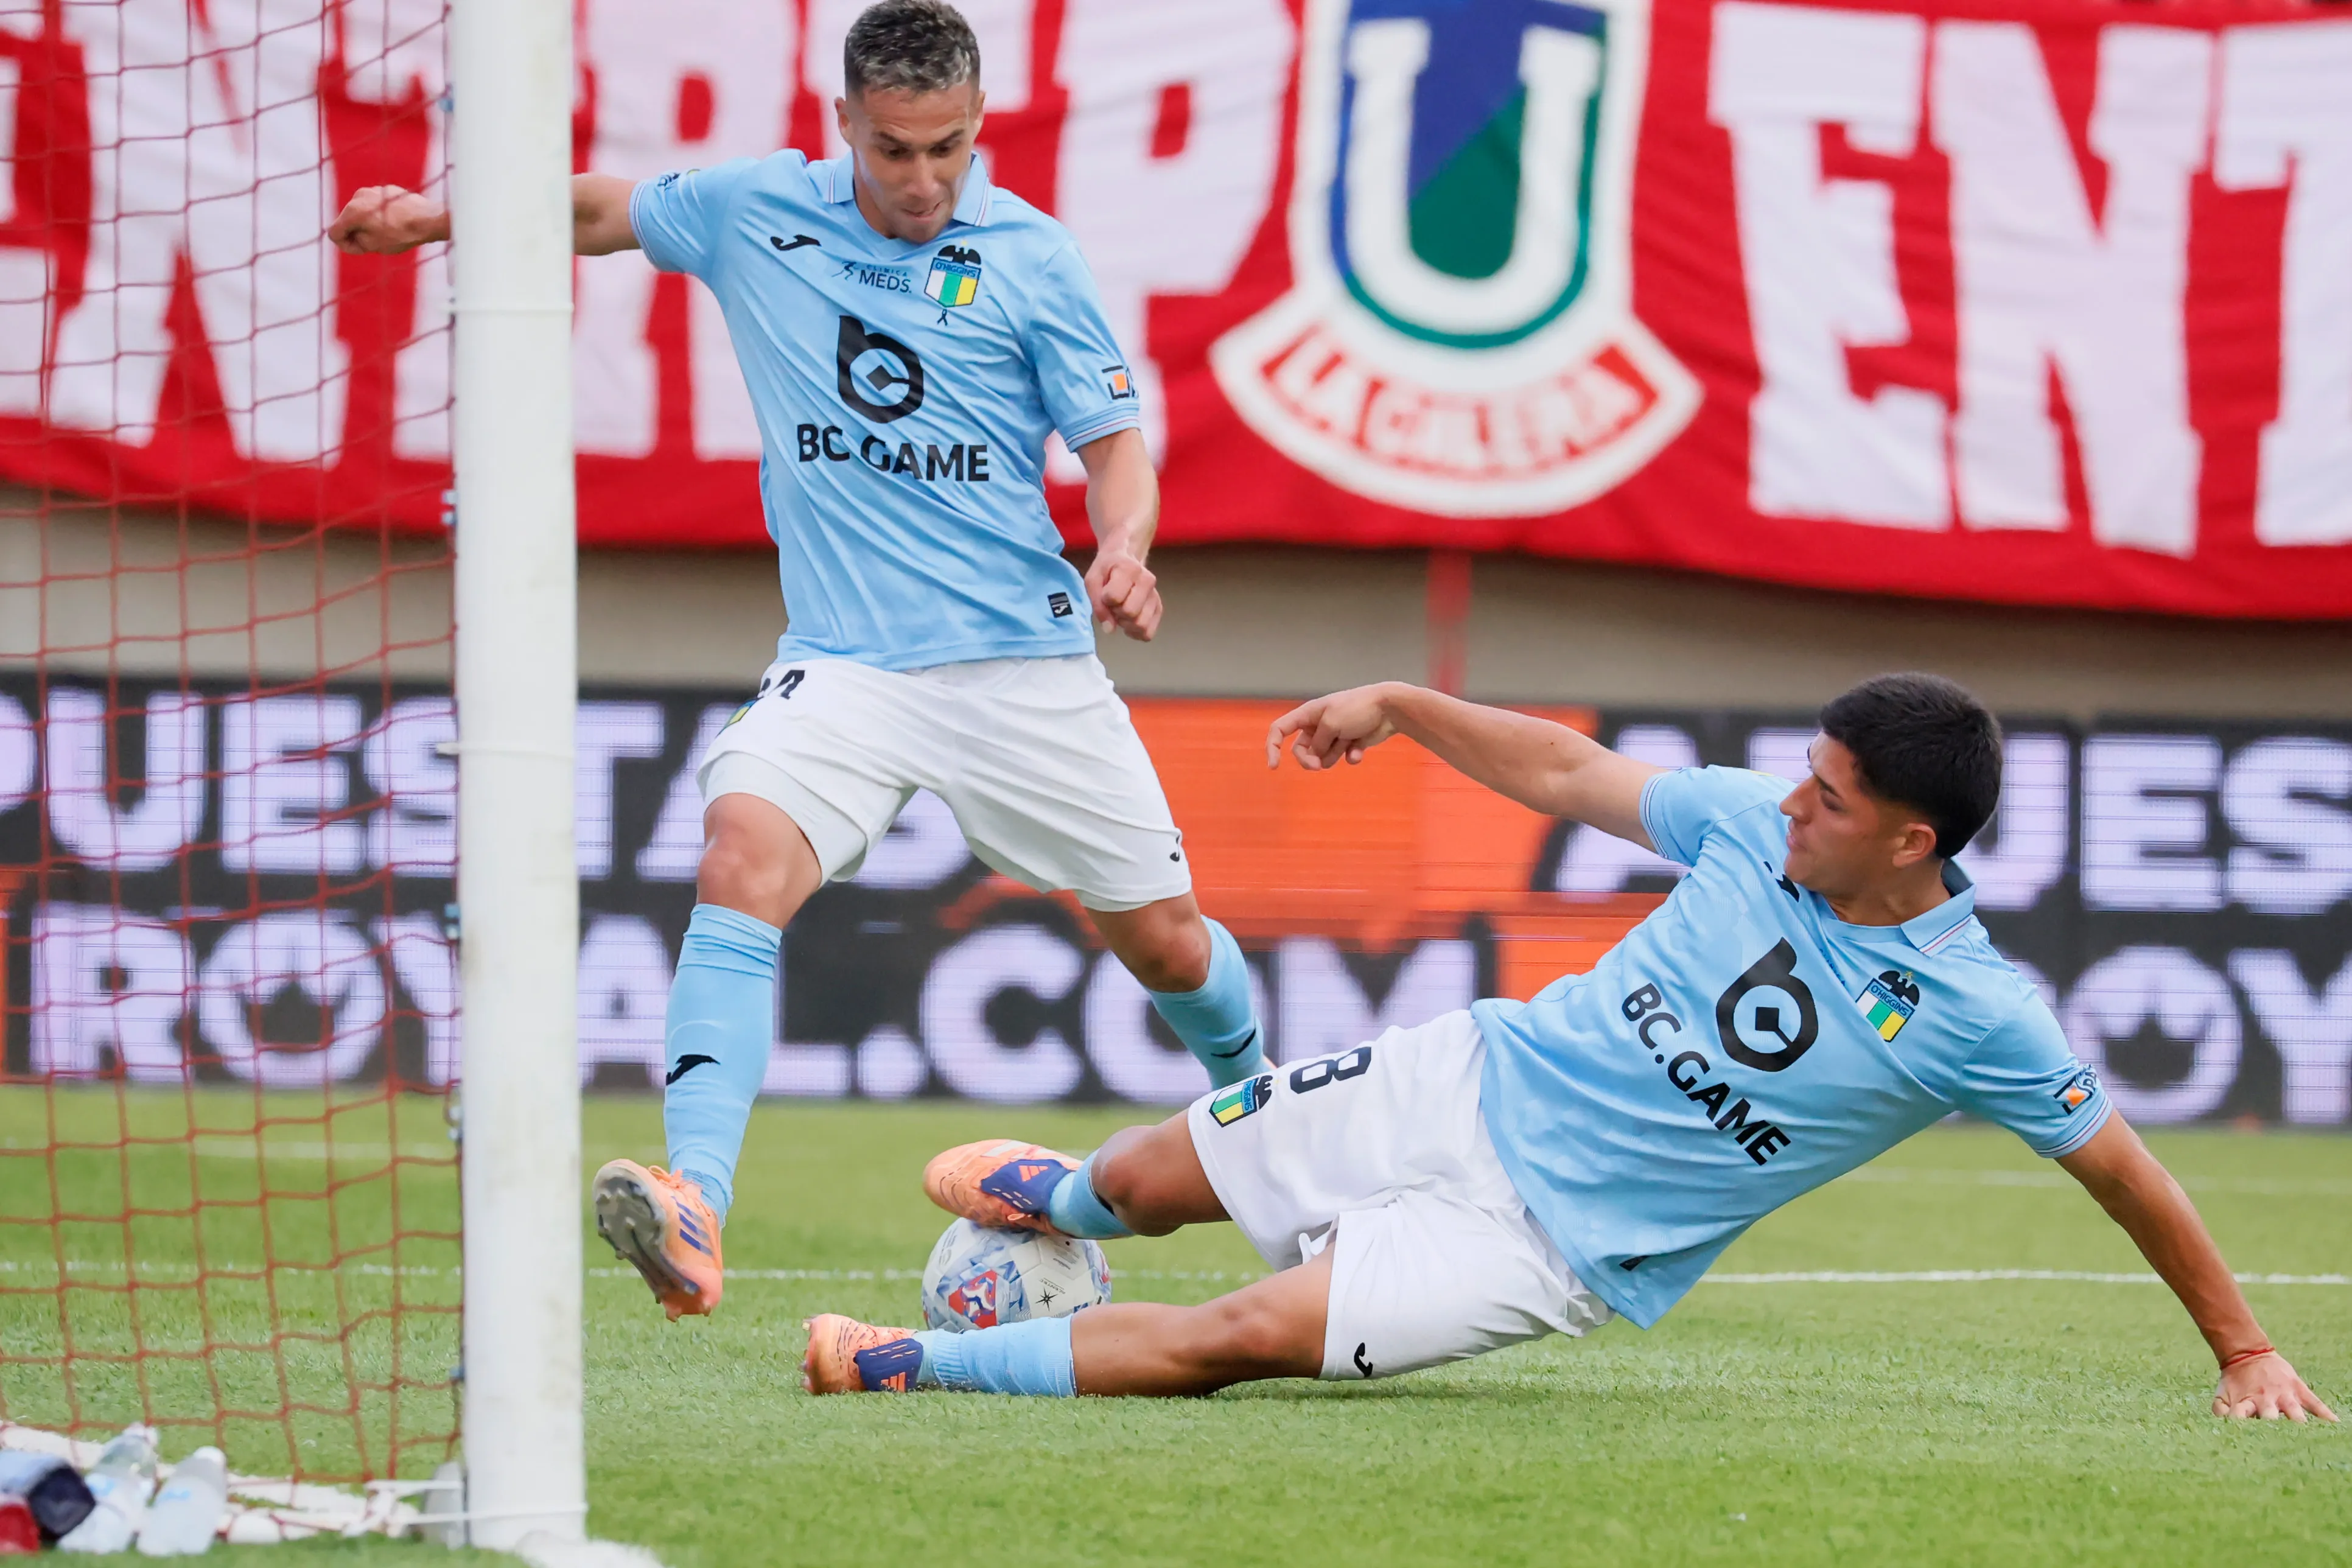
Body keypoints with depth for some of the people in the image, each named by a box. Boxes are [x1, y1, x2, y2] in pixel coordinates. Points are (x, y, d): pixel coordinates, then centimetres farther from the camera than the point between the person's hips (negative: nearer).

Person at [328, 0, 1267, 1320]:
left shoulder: (1029, 258, -3)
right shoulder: (753, 212, 2)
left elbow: (1116, 442, 0)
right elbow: (595, 210, 18)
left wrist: (1124, 547, -21)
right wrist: (434, 215, 4)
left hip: (1027, 660, 0)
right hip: (844, 662, 0)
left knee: (1168, 944, 8)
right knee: (743, 858, -28)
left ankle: (1255, 1105, 44)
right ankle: (695, 1210, -39)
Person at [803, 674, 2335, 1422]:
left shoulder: (1975, 1019, -19)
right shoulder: (1758, 822, -7)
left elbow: (2122, 1169, -10)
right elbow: (1573, 774, 9)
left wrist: (2245, 1350, -7)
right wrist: (1398, 703, 7)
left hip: (1555, 1239, -5)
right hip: (1477, 1083, 5)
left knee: (1245, 1335, -21)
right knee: (1153, 1179, 13)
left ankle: (918, 1366, -7)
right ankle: (1057, 1194, 52)